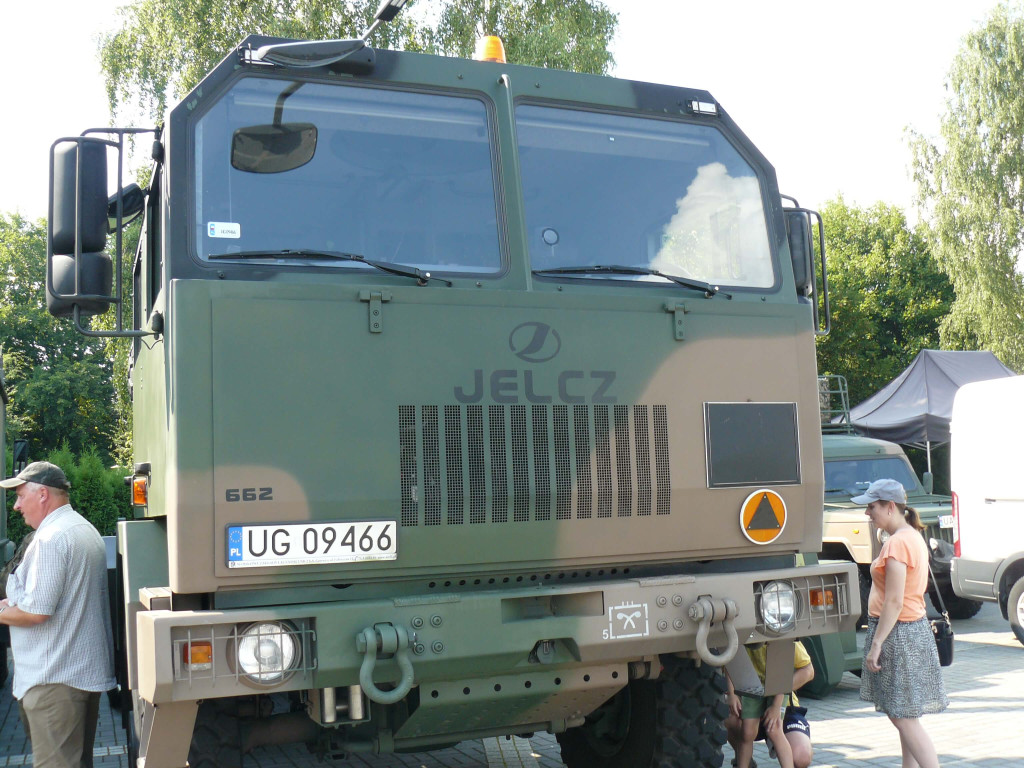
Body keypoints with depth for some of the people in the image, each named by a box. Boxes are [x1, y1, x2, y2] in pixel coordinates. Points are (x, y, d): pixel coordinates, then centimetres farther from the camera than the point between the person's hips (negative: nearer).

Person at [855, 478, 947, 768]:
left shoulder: (897, 542, -19)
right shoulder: (913, 537, 12)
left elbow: (894, 602, -22)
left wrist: (876, 644, -20)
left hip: (897, 633, -10)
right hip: (913, 627, 10)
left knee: (903, 718, -6)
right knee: (904, 715, 14)